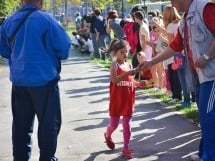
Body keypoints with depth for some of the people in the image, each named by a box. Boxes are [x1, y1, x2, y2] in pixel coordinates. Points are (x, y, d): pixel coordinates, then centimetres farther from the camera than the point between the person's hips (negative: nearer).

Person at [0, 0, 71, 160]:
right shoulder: (45, 19, -13)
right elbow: (64, 45, -11)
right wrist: (54, 56, 9)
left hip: (19, 80, 6)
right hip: (44, 79, -6)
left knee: (21, 122, 14)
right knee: (49, 122, 6)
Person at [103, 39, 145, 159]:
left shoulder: (130, 66, 7)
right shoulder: (115, 65, -10)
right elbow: (114, 80, -24)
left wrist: (139, 84, -4)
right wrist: (127, 73, -33)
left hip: (128, 100, 4)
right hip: (117, 100, -4)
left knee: (127, 125, 7)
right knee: (114, 124, 8)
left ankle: (126, 149, 14)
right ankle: (108, 136, 42)